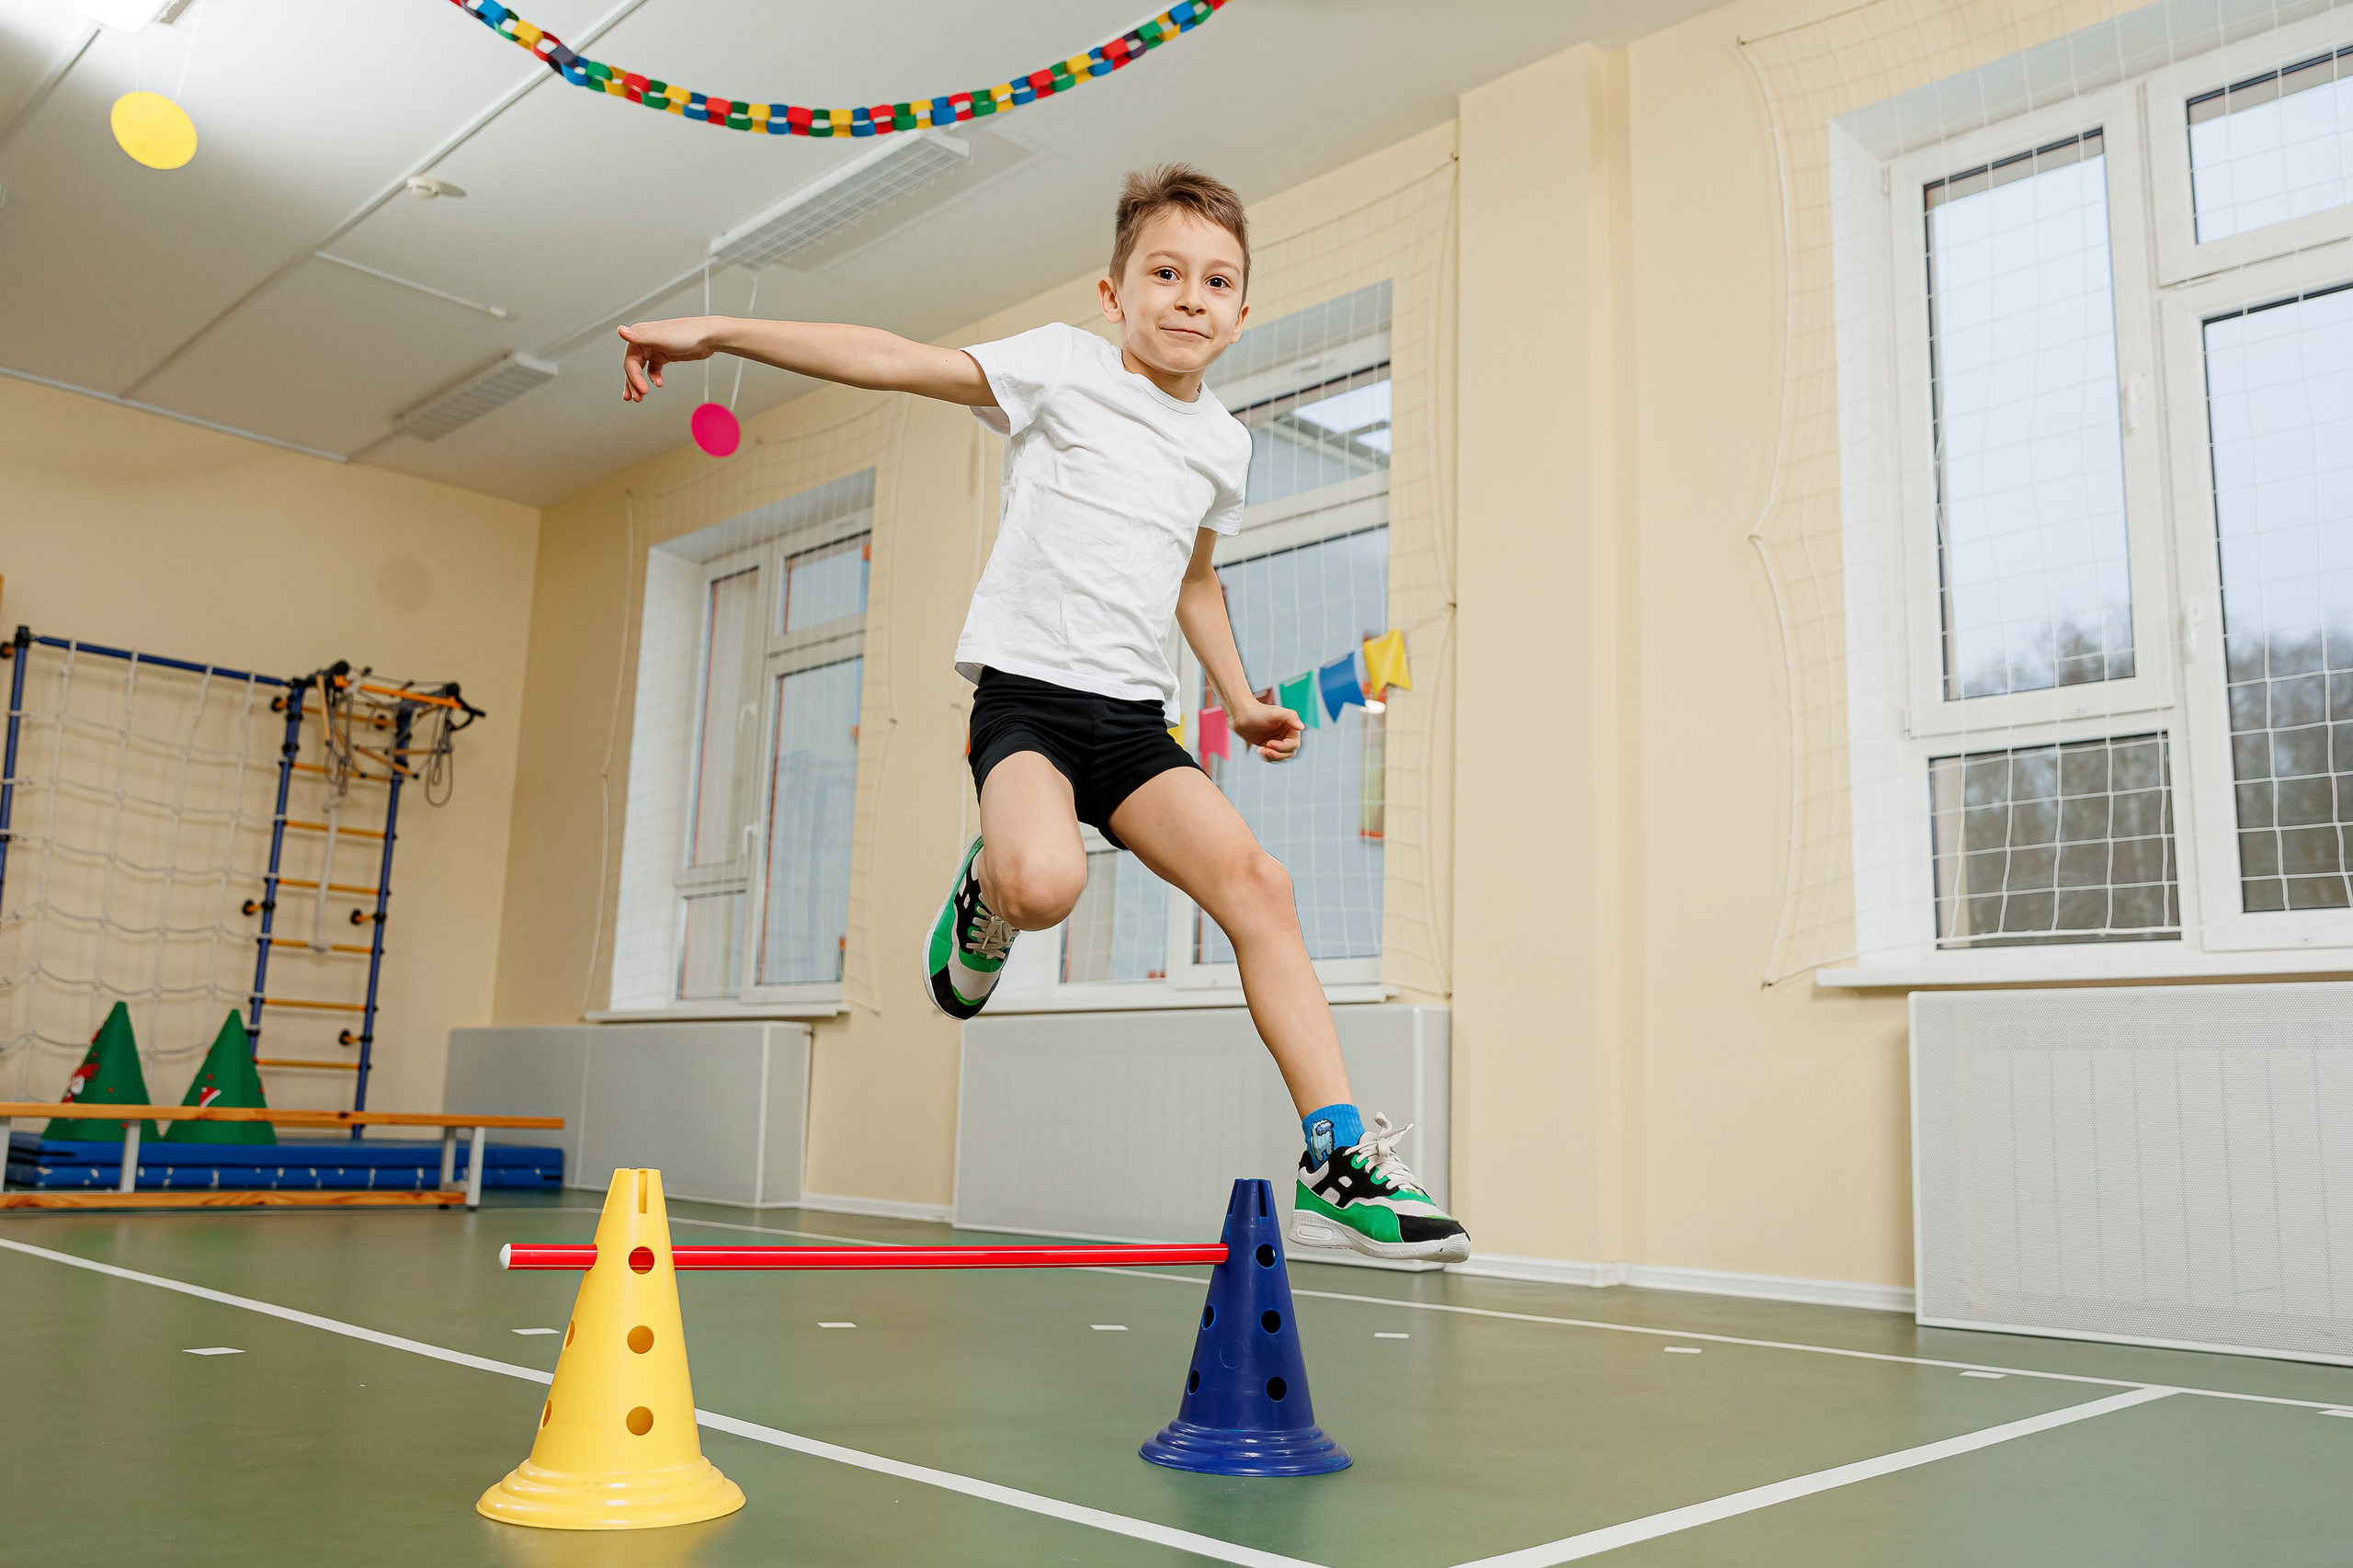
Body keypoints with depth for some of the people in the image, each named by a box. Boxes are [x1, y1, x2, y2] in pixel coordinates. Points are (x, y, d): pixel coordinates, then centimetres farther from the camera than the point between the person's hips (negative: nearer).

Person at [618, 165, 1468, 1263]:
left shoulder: (1223, 443, 14)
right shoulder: (1064, 367, -1)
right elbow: (892, 360, -8)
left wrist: (1242, 700, 23)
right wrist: (717, 333, -14)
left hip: (1133, 715, 5)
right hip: (1026, 687, -5)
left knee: (1254, 882, -15)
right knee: (1043, 880, -34)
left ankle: (1341, 1166, -11)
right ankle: (984, 895, 7)